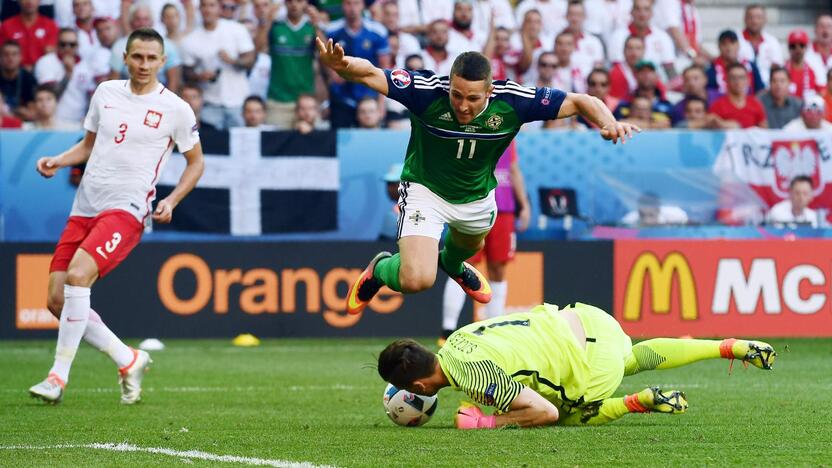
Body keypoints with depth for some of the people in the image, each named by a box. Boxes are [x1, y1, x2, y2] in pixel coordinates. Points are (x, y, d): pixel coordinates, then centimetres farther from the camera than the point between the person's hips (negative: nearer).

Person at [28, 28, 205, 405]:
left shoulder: (174, 109, -1)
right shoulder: (106, 93, 11)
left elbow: (195, 161, 10)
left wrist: (171, 201, -4)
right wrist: (57, 161, 4)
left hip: (126, 211, -6)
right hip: (84, 209, 6)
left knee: (78, 273, -29)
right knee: (57, 300, -2)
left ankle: (59, 375, -22)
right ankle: (129, 361, 16)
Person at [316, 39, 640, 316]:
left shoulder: (513, 101, -28)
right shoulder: (427, 91, -34)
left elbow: (578, 102, -19)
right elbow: (369, 74, -39)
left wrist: (608, 123, -39)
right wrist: (341, 64, -62)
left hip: (477, 195, 4)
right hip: (426, 189, -4)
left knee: (469, 245, 35)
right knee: (417, 280, -22)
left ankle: (452, 263, 74)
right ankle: (381, 269, 14)